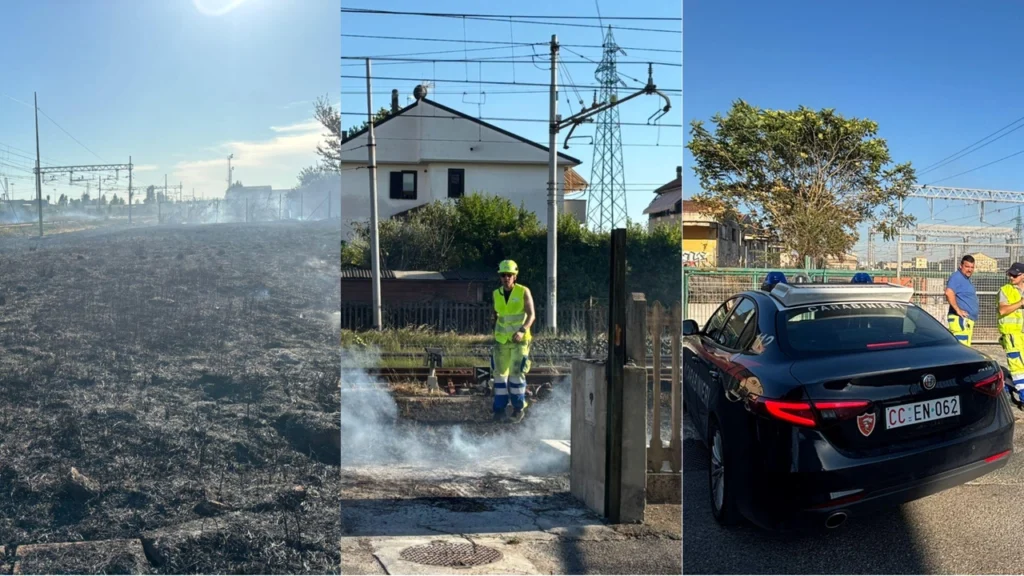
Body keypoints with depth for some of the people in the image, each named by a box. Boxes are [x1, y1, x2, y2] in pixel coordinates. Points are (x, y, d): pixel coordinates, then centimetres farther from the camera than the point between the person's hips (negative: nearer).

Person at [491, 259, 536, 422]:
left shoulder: (523, 292, -7)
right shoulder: (496, 294, 5)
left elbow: (531, 315, -11)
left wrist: (522, 331, -24)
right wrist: (495, 332, 13)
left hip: (520, 340, -4)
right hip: (501, 340, 4)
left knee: (516, 372, -9)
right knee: (500, 373, 4)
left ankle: (519, 407, 7)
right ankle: (499, 408, 13)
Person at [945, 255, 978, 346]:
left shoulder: (966, 279, 20)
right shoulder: (957, 277, -11)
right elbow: (949, 293, -28)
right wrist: (958, 310, -25)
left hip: (968, 320, 11)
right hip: (960, 319, -11)